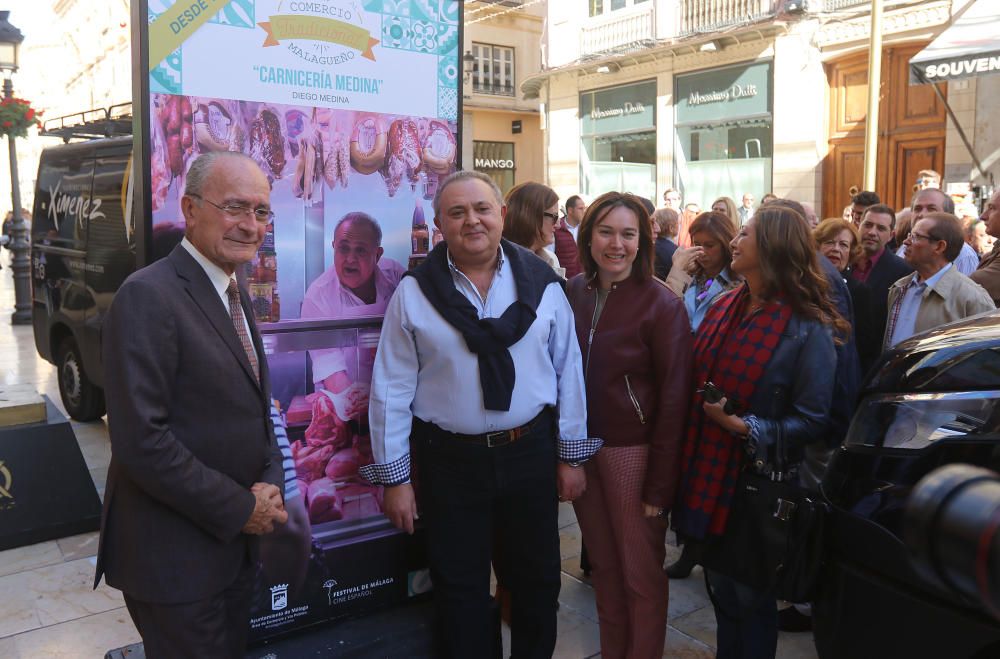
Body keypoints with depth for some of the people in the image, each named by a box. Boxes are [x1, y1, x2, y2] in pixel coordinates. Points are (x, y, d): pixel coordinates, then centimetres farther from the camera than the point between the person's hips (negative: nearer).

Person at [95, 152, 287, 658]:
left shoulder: (234, 294, 9)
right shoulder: (148, 296, -19)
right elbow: (141, 439, -25)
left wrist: (269, 483, -4)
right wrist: (240, 508, -17)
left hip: (234, 541, 8)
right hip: (173, 554, -8)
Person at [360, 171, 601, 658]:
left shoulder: (541, 283, -3)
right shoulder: (414, 292, -7)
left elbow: (568, 370, 1)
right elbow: (392, 388, -6)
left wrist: (572, 455, 2)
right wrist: (393, 477, -6)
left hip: (531, 453, 2)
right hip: (448, 460, -1)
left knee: (537, 579, 19)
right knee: (459, 588, 14)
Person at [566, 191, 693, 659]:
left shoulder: (661, 304, -13)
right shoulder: (573, 292, -1)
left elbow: (673, 398, -12)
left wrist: (660, 482, -12)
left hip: (632, 451, -4)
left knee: (641, 573, 10)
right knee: (603, 565, 19)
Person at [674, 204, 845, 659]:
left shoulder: (808, 328, -15)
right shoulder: (723, 309, 4)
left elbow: (813, 421, -16)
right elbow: (694, 381, 13)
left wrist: (744, 426, -21)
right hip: (707, 472, 6)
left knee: (751, 598, 14)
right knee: (721, 592, 22)